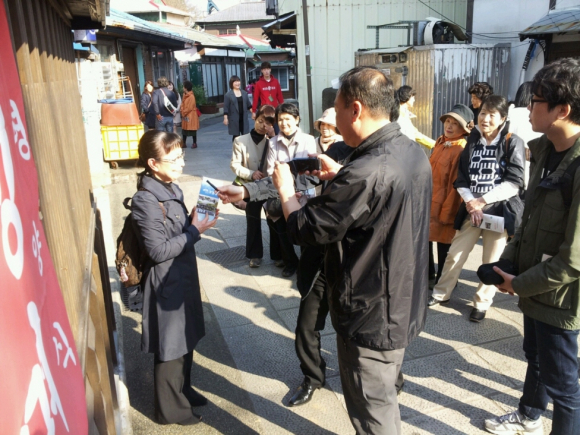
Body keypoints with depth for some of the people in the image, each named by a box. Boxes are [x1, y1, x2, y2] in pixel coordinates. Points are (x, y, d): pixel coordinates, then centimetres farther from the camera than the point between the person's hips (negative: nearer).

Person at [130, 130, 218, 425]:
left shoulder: (172, 189, 6)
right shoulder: (145, 201, -22)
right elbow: (158, 250, -24)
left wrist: (195, 219, -4)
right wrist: (195, 231, -21)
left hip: (184, 276, 9)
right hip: (166, 283, -9)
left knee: (186, 339, 22)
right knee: (170, 347, 8)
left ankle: (183, 391, 42)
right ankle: (170, 408, 27)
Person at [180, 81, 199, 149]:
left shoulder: (191, 96, -16)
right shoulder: (184, 95, 9)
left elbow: (189, 108, -17)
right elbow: (182, 104, 12)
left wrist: (183, 112, -9)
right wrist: (182, 111, -5)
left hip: (191, 116, -8)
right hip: (185, 115, 8)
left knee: (192, 130, 1)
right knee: (184, 130, 11)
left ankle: (194, 143, 10)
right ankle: (184, 143, 18)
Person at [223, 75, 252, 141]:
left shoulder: (244, 93, 10)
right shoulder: (228, 94, -4)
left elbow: (248, 105, 14)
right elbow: (226, 107, -5)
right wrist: (225, 118, -10)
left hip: (244, 118, 4)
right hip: (234, 119, -4)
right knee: (236, 136, 2)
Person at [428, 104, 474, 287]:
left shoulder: (461, 150, -16)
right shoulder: (440, 143, 9)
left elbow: (456, 184, -18)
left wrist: (446, 211, -17)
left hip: (444, 206, -8)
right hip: (429, 202, 8)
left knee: (443, 244, 7)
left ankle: (441, 281, 25)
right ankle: (428, 275, 37)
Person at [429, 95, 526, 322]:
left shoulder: (513, 143, -4)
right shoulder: (472, 142, 8)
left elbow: (515, 182, -10)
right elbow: (461, 178, 5)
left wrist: (482, 200, -13)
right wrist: (471, 203, -12)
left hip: (499, 210, -3)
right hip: (471, 210, 3)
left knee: (491, 262, 6)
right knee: (454, 255, 9)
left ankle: (481, 303, 24)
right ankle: (441, 293, 27)